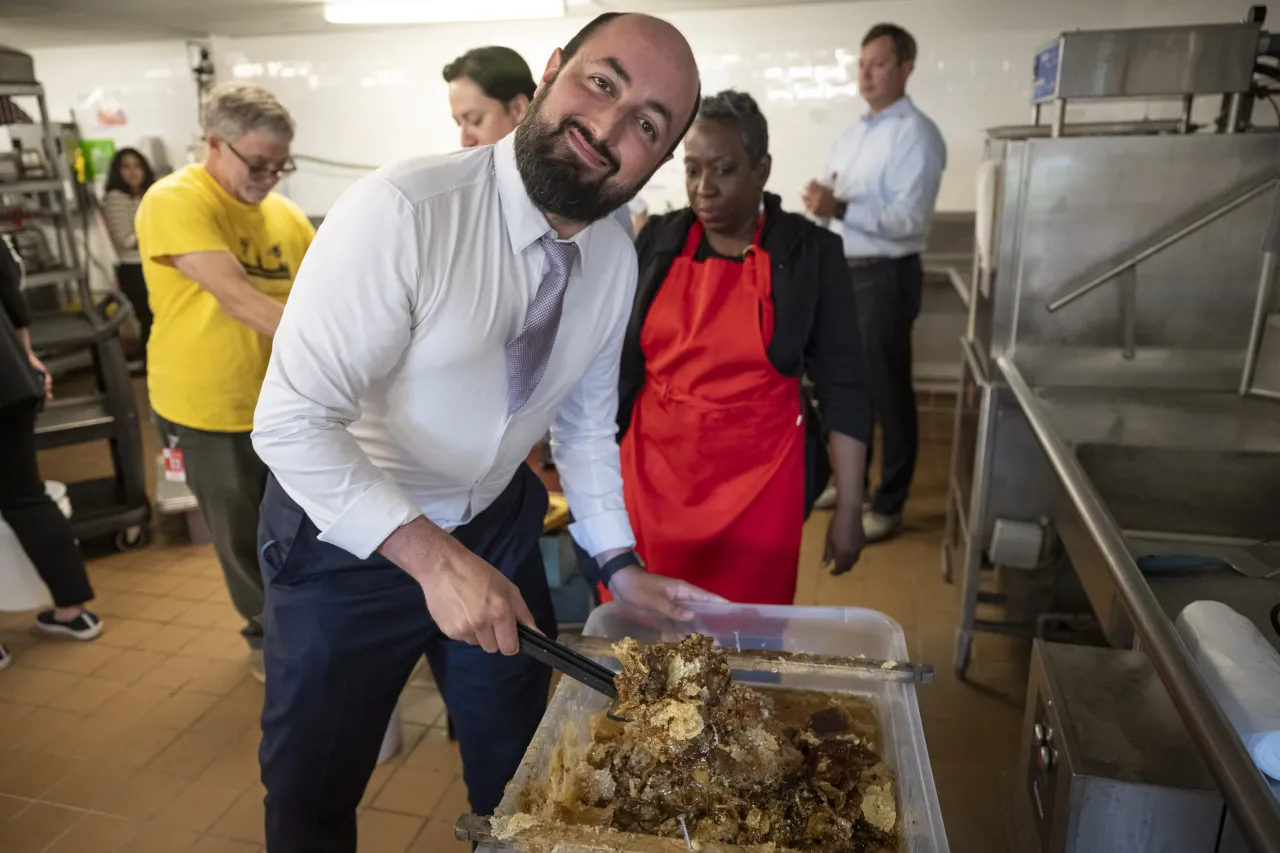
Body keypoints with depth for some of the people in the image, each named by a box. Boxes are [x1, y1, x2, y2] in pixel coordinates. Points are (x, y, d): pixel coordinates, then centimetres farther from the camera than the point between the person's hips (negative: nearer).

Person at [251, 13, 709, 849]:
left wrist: (620, 564, 0)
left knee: (518, 769, 23)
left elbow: (585, 421, 4)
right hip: (346, 534, -4)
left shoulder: (618, 261, -7)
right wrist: (434, 558, -33)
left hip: (497, 526, 5)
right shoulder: (404, 210, -28)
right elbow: (291, 423, -28)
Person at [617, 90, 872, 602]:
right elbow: (619, 364, 6)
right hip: (653, 477, 3)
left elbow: (842, 386, -4)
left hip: (759, 482, -2)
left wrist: (849, 507, -6)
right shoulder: (656, 243, 2)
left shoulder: (811, 253, -5)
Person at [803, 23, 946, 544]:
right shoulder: (852, 135, 14)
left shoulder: (916, 134, -12)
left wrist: (841, 209, -29)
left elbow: (910, 219, -22)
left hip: (885, 277, -8)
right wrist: (819, 203, -6)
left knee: (887, 392, 1)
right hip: (843, 274, 9)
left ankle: (889, 505, 14)